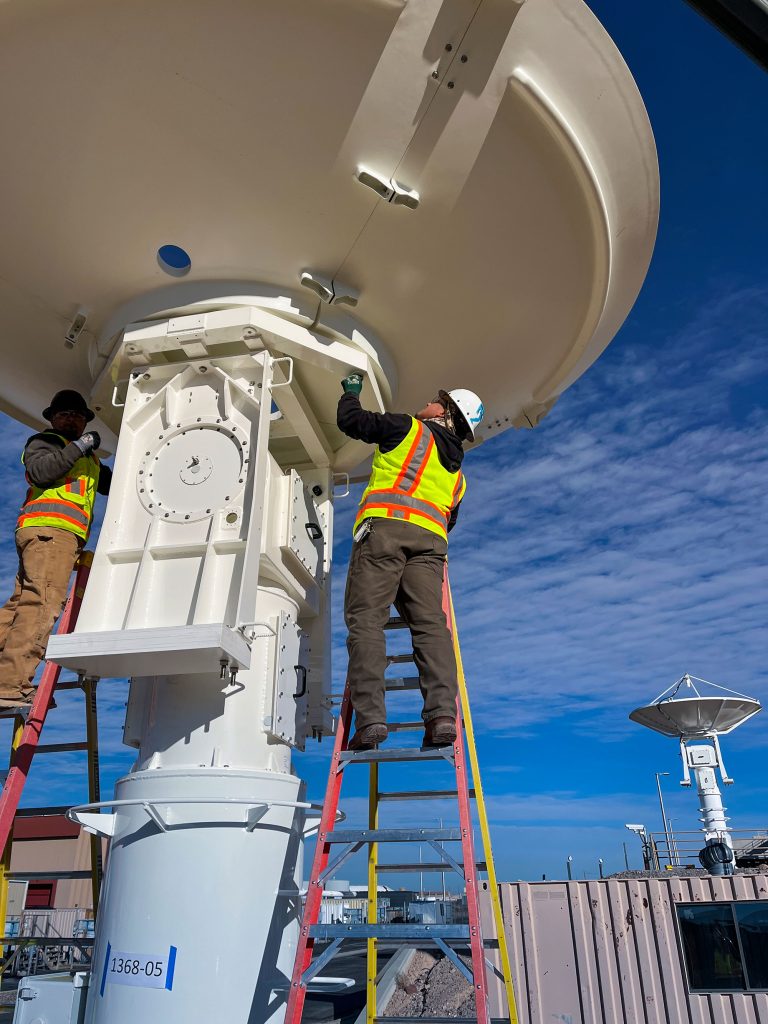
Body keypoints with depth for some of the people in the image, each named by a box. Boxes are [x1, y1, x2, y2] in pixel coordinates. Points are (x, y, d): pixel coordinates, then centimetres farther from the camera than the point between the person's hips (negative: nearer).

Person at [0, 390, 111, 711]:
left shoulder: (89, 460, 33)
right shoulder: (43, 441, 10)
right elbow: (40, 471, -10)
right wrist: (77, 447, -8)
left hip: (63, 536, 8)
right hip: (48, 528, -8)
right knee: (41, 604, -20)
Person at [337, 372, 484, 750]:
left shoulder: (409, 428, 15)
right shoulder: (457, 475, 32)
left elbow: (350, 420, 18)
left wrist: (351, 391, 38)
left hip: (384, 526, -5)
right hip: (431, 539, 5)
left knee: (366, 621, -10)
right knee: (430, 623, -5)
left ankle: (370, 719, -20)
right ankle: (442, 714, -20)